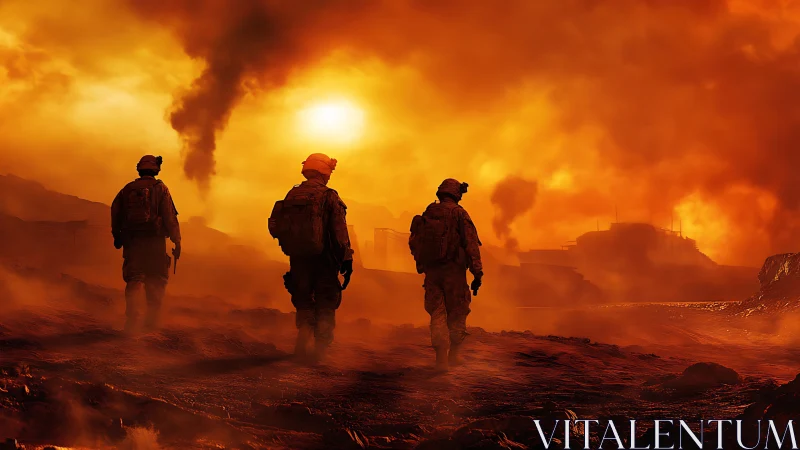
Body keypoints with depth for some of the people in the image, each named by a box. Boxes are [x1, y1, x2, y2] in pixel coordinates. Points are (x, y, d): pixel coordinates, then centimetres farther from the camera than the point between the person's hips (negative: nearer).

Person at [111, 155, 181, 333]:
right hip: (155, 241, -2)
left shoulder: (128, 189, 7)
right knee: (156, 281, 10)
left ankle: (131, 319, -11)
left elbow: (115, 212, 7)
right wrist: (177, 241, -4)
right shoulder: (160, 188, -2)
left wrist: (117, 237, 18)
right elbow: (170, 216, -8)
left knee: (134, 280, 5)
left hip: (132, 240, 2)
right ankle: (151, 322, 10)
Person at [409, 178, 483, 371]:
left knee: (437, 314, 6)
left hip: (431, 271, 4)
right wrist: (477, 273, -11)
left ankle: (441, 357, -2)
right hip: (454, 270, -4)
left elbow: (414, 243, 13)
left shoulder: (427, 214, 9)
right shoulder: (459, 213, -4)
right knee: (457, 314, 10)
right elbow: (471, 244, -11)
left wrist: (421, 264, 27)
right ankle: (453, 355, 16)